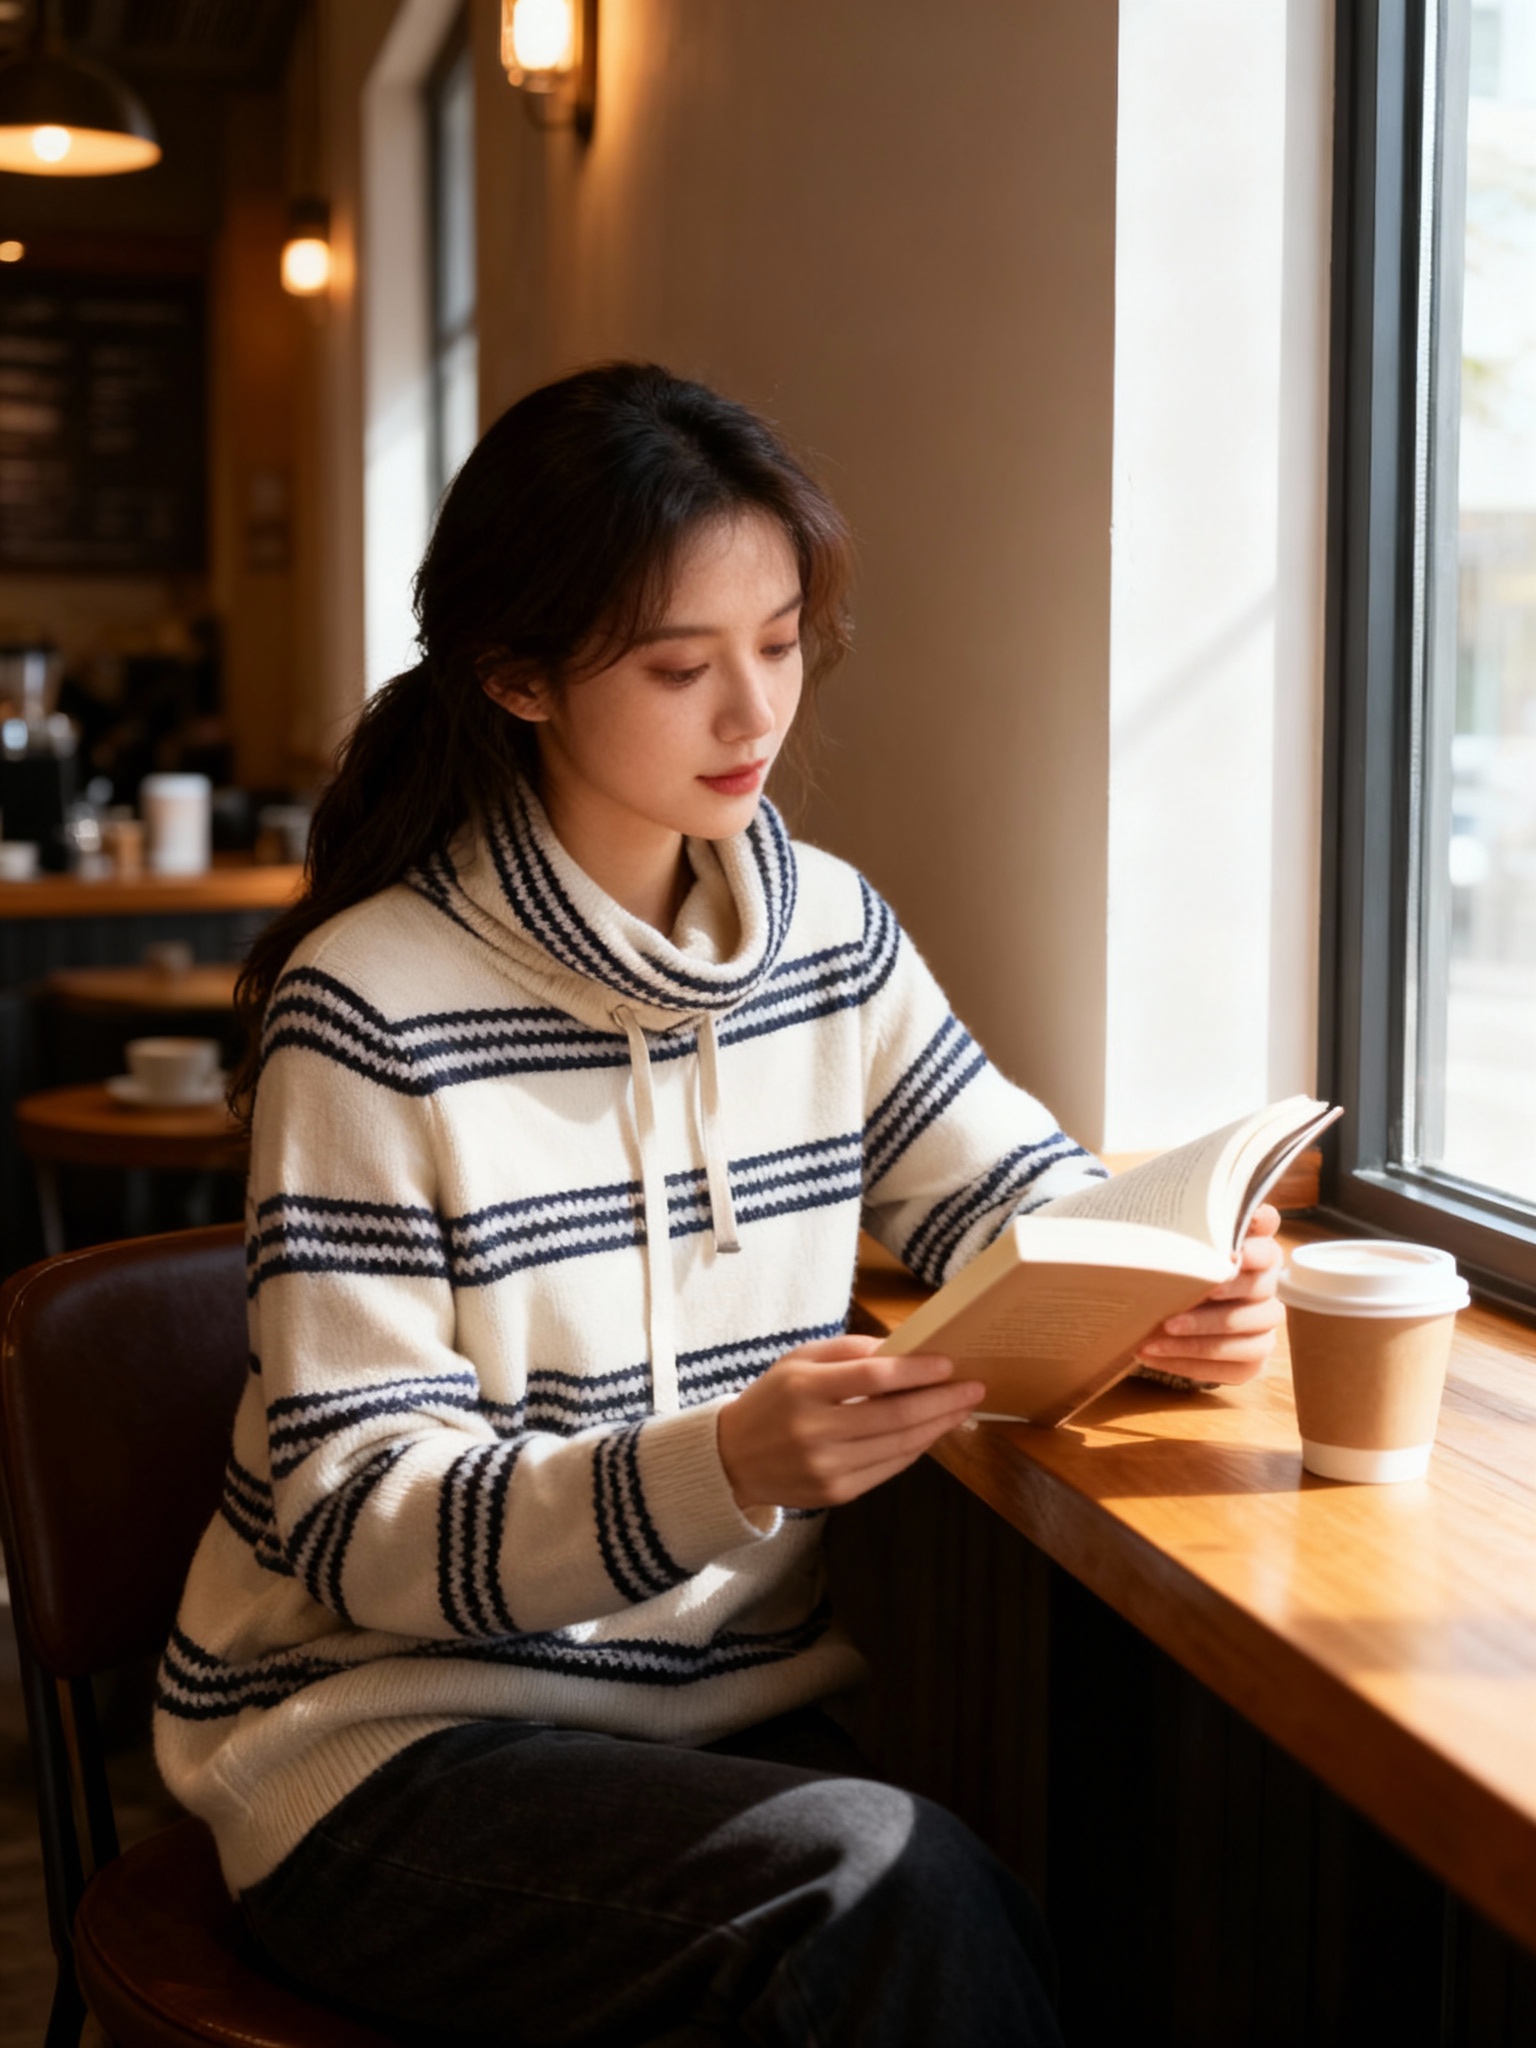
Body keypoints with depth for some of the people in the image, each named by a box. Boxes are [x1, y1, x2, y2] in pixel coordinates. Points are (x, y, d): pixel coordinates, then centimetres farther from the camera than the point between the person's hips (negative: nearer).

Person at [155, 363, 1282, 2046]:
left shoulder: (828, 932, 5)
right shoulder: (372, 1005, -14)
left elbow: (1033, 1204, 10)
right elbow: (353, 1521, -15)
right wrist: (728, 1466, -31)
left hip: (734, 1697, 5)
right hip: (393, 1730, -5)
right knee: (892, 1892, -29)